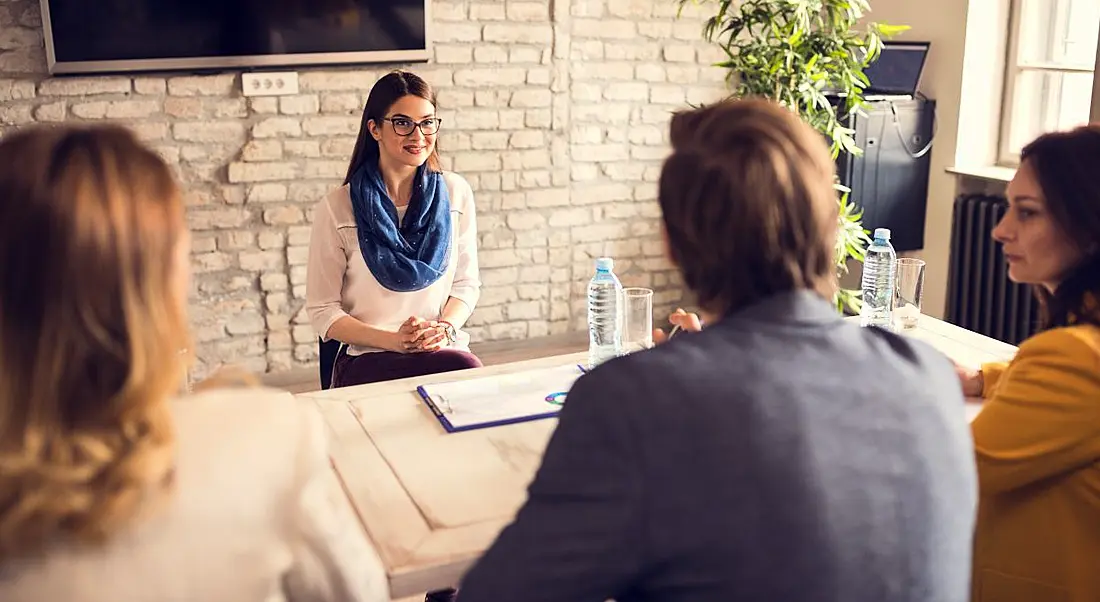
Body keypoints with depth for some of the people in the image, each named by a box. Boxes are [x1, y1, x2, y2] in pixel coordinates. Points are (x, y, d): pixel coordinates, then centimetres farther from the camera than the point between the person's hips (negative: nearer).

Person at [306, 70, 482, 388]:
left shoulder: (455, 193, 6)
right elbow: (322, 311, -1)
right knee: (465, 368, -33)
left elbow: (466, 282, 12)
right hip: (366, 359, -4)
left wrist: (445, 328, -10)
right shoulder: (337, 209, -4)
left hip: (444, 349, 4)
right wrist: (394, 341, -15)